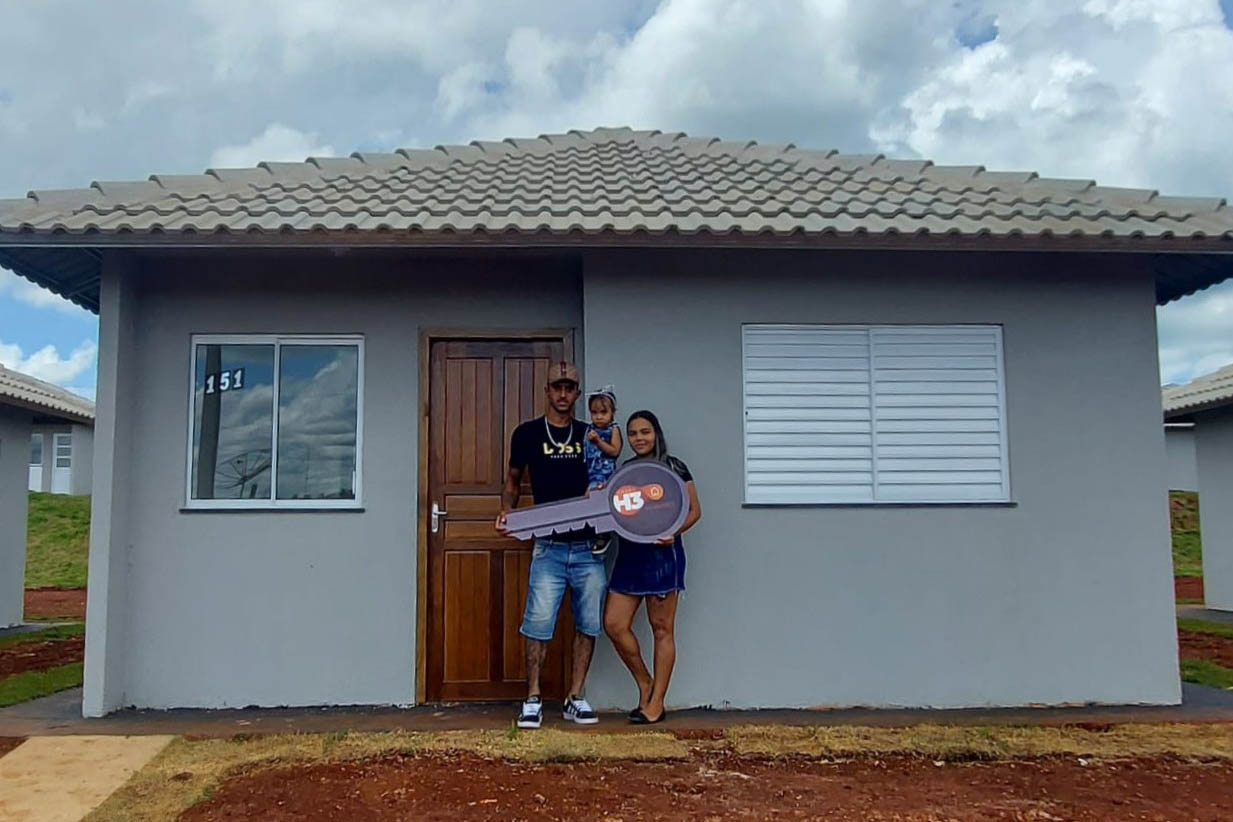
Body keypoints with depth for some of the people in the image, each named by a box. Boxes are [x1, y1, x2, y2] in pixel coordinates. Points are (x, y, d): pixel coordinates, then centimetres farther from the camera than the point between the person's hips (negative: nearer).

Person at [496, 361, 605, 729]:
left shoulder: (590, 434, 10)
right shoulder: (528, 433, 5)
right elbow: (513, 480, 15)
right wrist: (507, 510, -3)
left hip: (589, 546, 3)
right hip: (549, 546, -2)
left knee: (588, 623, 6)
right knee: (538, 623, -6)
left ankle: (575, 698, 18)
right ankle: (533, 700, 7)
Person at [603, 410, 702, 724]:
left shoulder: (673, 467, -3)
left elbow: (694, 510, -1)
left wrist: (674, 532, -18)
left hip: (661, 553, -6)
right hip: (629, 554, 6)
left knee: (662, 628, 2)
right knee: (614, 624, 0)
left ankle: (656, 702, 11)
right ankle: (645, 683, 19)